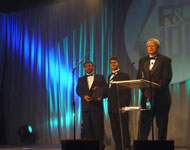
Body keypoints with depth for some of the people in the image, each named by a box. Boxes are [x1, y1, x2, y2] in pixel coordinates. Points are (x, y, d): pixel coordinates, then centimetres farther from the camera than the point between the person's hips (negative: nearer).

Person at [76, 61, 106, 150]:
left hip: (97, 105, -2)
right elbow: (78, 90, 8)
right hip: (86, 106, 2)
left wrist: (101, 96, -12)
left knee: (98, 127, -3)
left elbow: (105, 88, 6)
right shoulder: (81, 79, 18)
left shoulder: (100, 77, 13)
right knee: (87, 127, 0)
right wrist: (84, 96, -10)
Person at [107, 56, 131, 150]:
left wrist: (124, 106, -15)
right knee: (114, 129, 8)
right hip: (112, 107, 7)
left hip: (120, 107, -7)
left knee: (123, 128, -5)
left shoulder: (124, 75, -3)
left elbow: (127, 92, -8)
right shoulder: (110, 76, 19)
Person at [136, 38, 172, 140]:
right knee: (144, 124, -2)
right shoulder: (142, 61, 15)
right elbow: (138, 78, 9)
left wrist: (154, 90, -18)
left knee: (162, 125, 2)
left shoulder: (165, 60, 1)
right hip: (147, 97, 3)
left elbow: (166, 78, -9)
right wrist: (145, 90, -9)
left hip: (161, 97, -3)